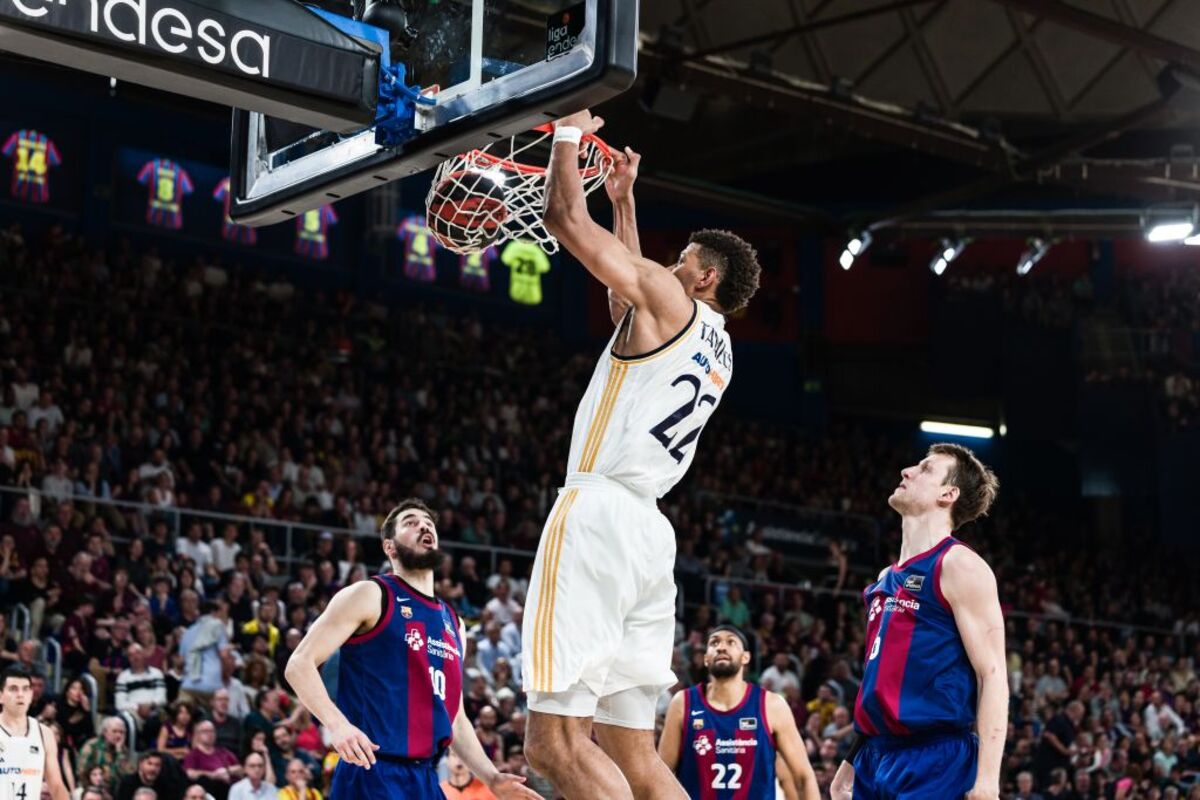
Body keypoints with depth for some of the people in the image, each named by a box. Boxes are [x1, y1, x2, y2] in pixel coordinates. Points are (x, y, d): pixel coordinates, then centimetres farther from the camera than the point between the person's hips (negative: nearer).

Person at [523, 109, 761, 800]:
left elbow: (565, 216, 2)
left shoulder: (667, 298, 0)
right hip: (651, 533, 9)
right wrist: (624, 197, 45)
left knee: (555, 740, -13)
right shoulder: (718, 350, 23)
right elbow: (629, 294, 41)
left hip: (599, 512, -9)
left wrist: (569, 134, 18)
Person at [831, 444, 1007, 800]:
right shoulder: (887, 579, 18)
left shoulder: (959, 565, -6)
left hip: (935, 761, -8)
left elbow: (992, 675, -12)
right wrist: (852, 761, 23)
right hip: (875, 757, 8)